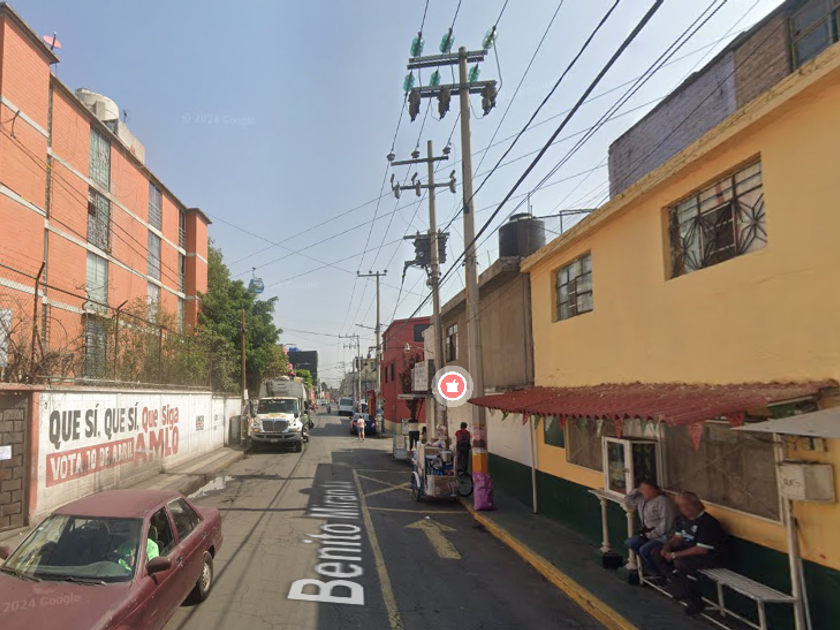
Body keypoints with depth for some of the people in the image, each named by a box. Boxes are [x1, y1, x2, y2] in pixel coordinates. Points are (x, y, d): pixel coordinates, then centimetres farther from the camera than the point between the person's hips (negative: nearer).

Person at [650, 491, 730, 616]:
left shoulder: (707, 523, -25)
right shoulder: (685, 519, 2)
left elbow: (702, 550, -29)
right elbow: (678, 538, 10)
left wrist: (675, 555, -26)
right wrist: (667, 547, -12)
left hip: (713, 555, -9)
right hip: (691, 550, 9)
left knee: (681, 562, -36)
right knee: (657, 553, -1)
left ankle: (696, 602, -18)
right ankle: (676, 582, -12)